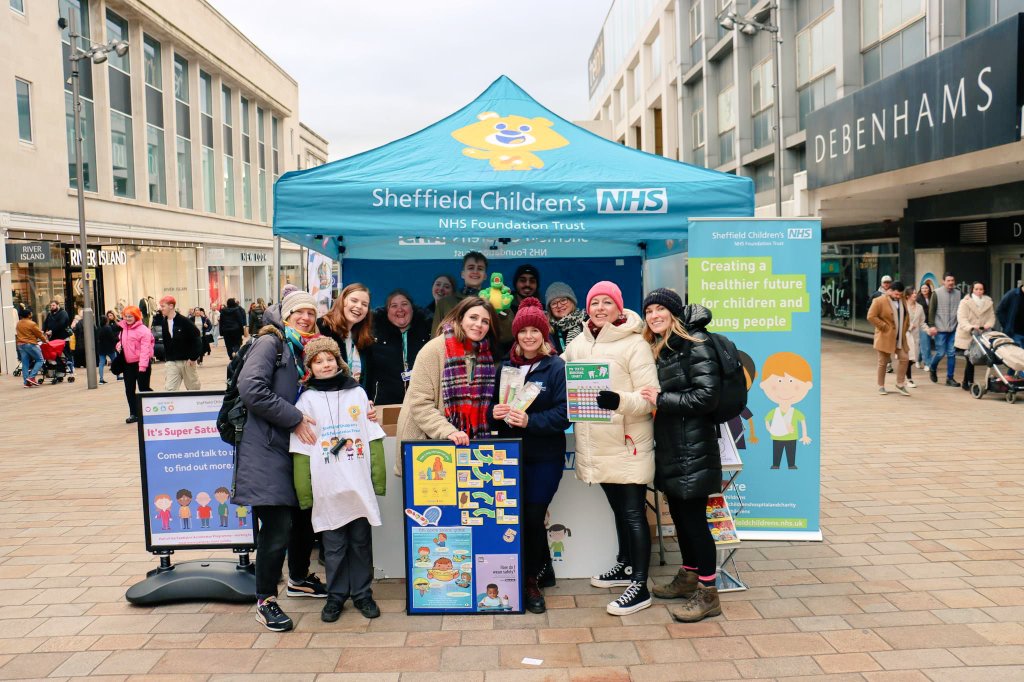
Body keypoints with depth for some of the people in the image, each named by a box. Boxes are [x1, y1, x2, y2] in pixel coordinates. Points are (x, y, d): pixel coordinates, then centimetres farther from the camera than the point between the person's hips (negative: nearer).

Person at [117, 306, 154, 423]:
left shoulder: (143, 330, -13)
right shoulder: (123, 329, 10)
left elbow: (145, 349, -19)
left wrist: (142, 366, -25)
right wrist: (119, 344, 3)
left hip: (141, 364, -7)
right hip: (128, 364, 7)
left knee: (144, 389, 0)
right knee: (129, 390, 10)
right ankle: (134, 414, 20)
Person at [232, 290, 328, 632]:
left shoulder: (305, 350, 18)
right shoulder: (270, 342, -7)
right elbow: (251, 388, -20)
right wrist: (295, 418, -18)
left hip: (296, 447, 8)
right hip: (268, 449, -8)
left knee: (304, 516, 15)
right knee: (278, 525, -10)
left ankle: (299, 579, 37)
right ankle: (265, 600, 6)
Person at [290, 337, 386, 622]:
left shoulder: (358, 393, 6)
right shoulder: (307, 400, 2)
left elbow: (373, 439, 5)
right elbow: (301, 449, 0)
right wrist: (304, 491, -5)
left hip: (360, 485, 1)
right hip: (327, 488, -1)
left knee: (361, 542, 9)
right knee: (333, 546, 7)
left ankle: (362, 593, 23)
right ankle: (336, 595, 22)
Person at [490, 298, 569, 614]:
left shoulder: (557, 368, -4)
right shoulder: (506, 367, 10)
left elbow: (564, 414, -12)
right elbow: (494, 406, 15)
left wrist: (529, 421, -24)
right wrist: (495, 413, -8)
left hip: (545, 458, -3)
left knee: (533, 517, -1)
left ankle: (531, 580, 19)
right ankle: (539, 569, 20)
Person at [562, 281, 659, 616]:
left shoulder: (635, 344, -11)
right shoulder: (578, 344, 7)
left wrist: (620, 400, -33)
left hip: (627, 444, -6)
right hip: (596, 446, 6)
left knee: (634, 514, 1)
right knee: (618, 509, 21)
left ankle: (640, 586, 10)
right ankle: (626, 565, 38)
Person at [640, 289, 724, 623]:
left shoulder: (695, 343, -12)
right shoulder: (658, 348, 13)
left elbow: (708, 395, -20)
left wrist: (661, 400, -19)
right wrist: (652, 399, 1)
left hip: (692, 447, -8)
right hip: (668, 445, 8)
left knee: (693, 515, -3)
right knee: (678, 511, 16)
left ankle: (708, 593, 8)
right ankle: (688, 577, 32)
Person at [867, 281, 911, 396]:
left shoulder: (902, 301, 10)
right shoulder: (879, 301, -12)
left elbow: (906, 315, 24)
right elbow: (871, 316, -18)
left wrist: (905, 327, 10)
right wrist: (884, 327, -17)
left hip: (900, 337, 6)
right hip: (885, 337, -6)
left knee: (904, 358, -1)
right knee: (883, 362, 2)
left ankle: (900, 384, 12)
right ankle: (881, 386, 14)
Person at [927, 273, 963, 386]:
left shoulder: (958, 293, 6)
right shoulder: (937, 294, -2)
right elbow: (931, 311, -2)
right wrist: (931, 325, -9)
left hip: (953, 329, 3)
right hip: (940, 329, -3)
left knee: (952, 353, 3)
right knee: (940, 352, -2)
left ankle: (950, 378, 10)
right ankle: (932, 368, 26)